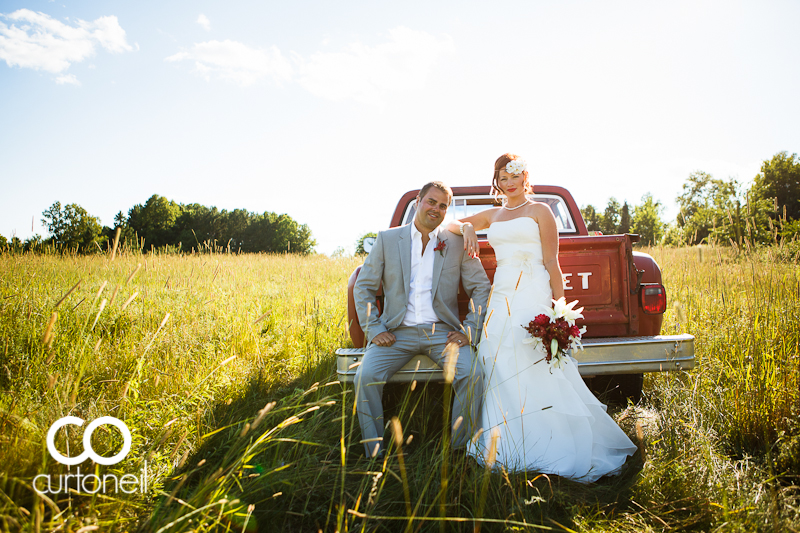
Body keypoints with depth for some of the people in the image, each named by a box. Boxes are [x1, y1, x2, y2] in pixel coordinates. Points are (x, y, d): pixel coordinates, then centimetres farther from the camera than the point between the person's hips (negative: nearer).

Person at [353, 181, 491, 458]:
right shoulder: (387, 239, 7)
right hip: (398, 331, 0)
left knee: (471, 376, -26)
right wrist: (374, 329, -3)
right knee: (365, 377, -24)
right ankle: (375, 456, -7)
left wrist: (470, 330, -3)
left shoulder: (458, 243, 7)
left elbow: (481, 287, 8)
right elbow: (363, 286, 7)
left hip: (442, 331, 0)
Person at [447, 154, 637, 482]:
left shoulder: (540, 211, 7)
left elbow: (552, 264, 0)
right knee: (501, 375, -1)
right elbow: (450, 224, 29)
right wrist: (466, 228, 4)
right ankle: (509, 452, 8)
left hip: (534, 299, -4)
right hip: (501, 300, 5)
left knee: (538, 374, -9)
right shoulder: (493, 215, 20)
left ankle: (555, 448, 3)